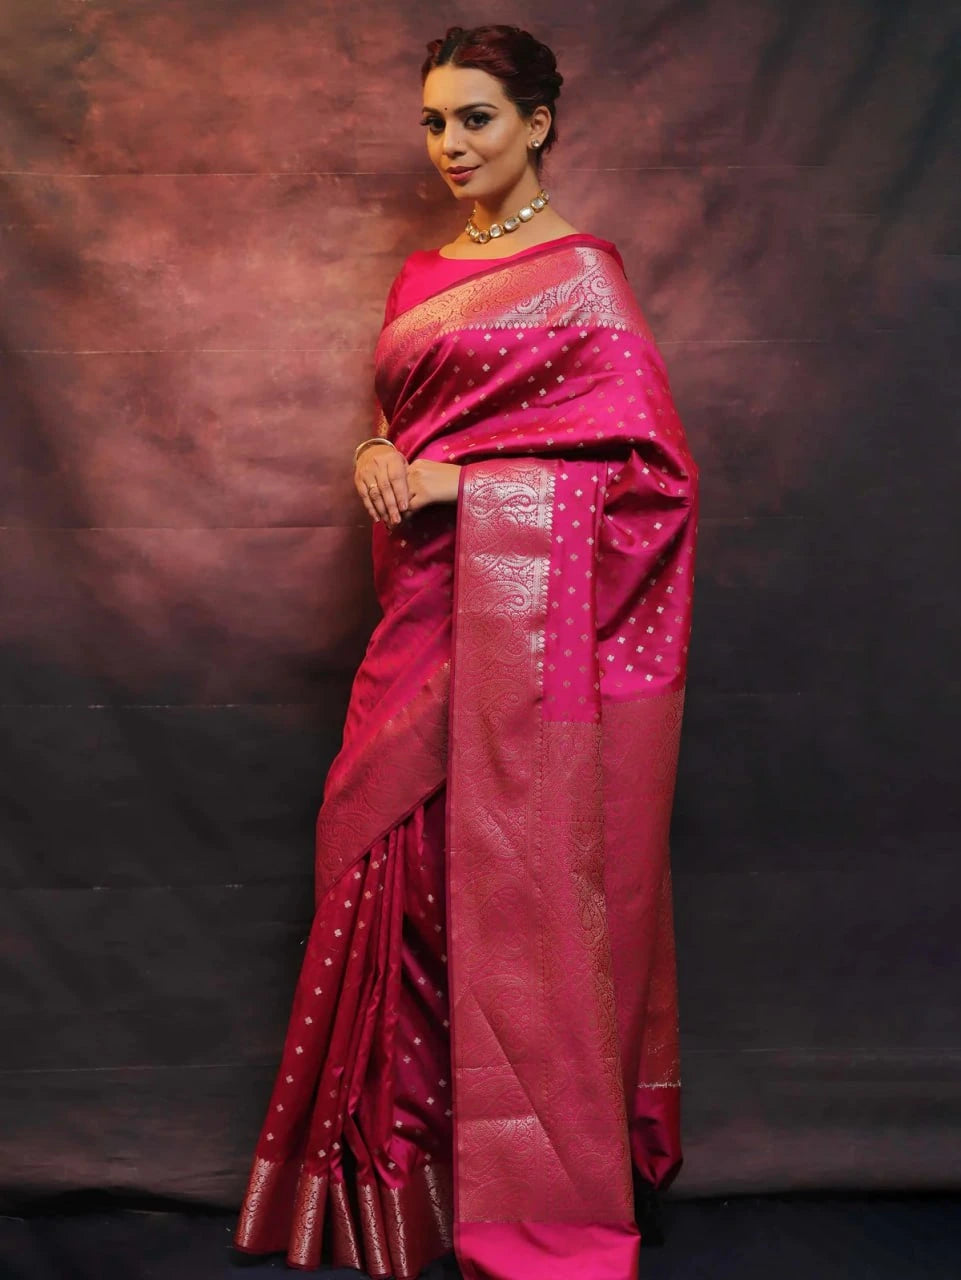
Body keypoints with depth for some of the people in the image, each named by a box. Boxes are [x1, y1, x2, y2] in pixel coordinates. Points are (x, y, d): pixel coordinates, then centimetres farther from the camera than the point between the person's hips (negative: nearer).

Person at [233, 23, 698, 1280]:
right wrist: (382, 459, 0)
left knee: (522, 884, -2)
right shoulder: (423, 272, 17)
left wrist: (460, 477, -13)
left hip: (526, 610, -6)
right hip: (426, 607, 6)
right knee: (400, 863, 6)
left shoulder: (579, 270, -3)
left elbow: (647, 459, -9)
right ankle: (409, 1165, 23)